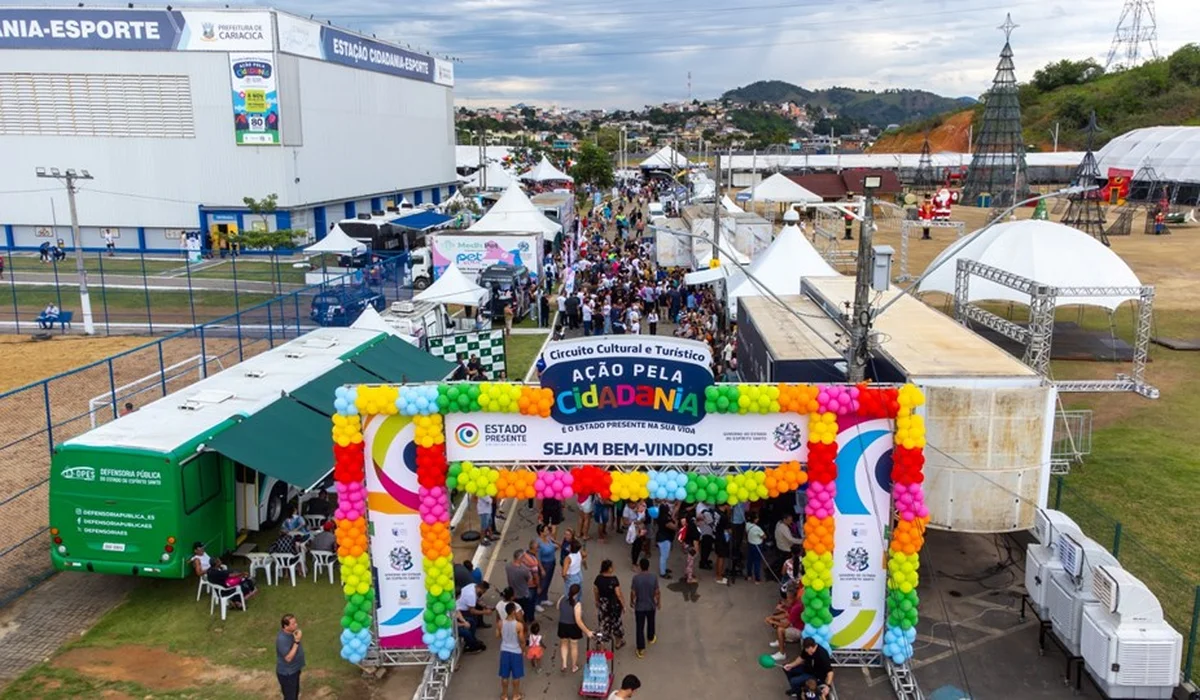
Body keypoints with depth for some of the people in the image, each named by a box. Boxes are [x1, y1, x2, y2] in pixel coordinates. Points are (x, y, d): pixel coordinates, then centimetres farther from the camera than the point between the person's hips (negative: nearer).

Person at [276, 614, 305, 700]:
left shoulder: (291, 632, -5)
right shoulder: (282, 639, -33)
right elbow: (288, 658, -32)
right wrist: (297, 641, -33)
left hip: (294, 669, 8)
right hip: (287, 673, -8)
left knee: (295, 692, 26)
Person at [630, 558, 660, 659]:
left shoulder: (636, 577, -19)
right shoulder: (654, 577, -17)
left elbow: (633, 593, -11)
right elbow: (657, 592, -8)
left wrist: (631, 601, 8)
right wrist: (659, 602, 9)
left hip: (639, 606, -2)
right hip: (651, 606, 2)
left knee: (639, 627, 8)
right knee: (650, 623, 28)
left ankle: (641, 650, 11)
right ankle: (650, 638, 52)